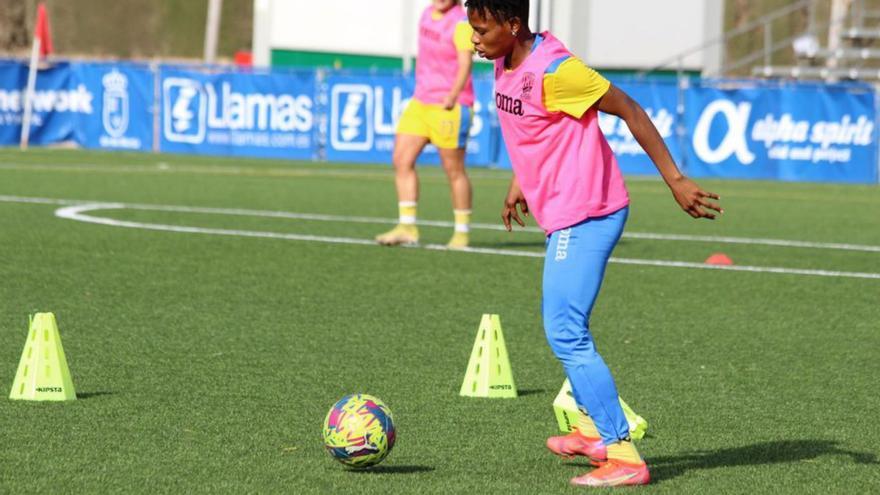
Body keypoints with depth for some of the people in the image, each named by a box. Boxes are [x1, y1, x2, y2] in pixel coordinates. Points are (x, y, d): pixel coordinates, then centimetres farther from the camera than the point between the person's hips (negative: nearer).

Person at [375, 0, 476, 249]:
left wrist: (452, 96, -40)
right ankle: (407, 227, 3)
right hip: (420, 102, 8)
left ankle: (462, 232, 13)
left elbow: (465, 62, -26)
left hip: (449, 107, -8)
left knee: (454, 170, 1)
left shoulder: (461, 23, -15)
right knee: (401, 161, 0)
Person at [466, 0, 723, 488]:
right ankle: (594, 428, 40)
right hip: (565, 214, 10)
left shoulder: (554, 69, -22)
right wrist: (520, 181, 25)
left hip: (585, 217, -10)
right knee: (562, 323, 24)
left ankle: (624, 457, -15)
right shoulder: (506, 65, 6)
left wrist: (675, 180, -16)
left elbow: (629, 111, -17)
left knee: (565, 332, -14)